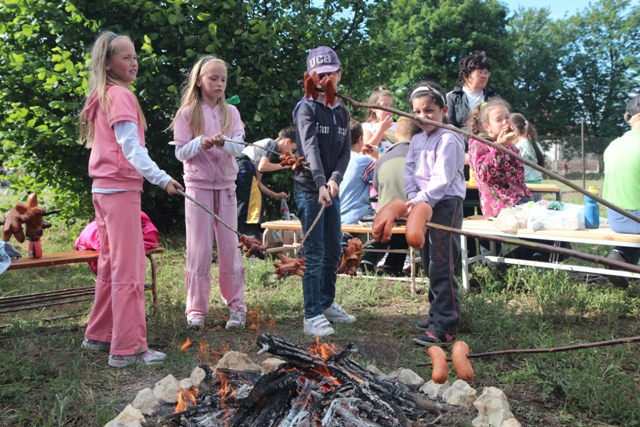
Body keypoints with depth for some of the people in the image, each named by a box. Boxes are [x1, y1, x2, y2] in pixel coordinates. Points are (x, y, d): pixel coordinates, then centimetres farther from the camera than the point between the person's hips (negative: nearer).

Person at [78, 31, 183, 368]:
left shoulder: (101, 96, 17)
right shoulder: (120, 94, -11)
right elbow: (131, 148, -20)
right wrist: (162, 179, -28)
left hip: (104, 189, 10)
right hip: (120, 188, -10)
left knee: (111, 264, 16)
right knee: (129, 268, -7)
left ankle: (99, 335, 25)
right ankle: (127, 348, -4)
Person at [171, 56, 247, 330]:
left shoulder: (230, 112, 6)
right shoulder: (187, 113, 0)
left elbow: (239, 147, -4)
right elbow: (180, 152, -3)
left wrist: (223, 143, -25)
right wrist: (201, 143, -21)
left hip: (226, 185, 2)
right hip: (198, 185, -2)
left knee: (230, 246, 3)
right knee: (199, 248, 1)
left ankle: (236, 306, 12)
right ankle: (196, 309, 10)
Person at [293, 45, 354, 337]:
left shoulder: (343, 113, 11)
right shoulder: (306, 108, -8)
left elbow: (345, 152, 4)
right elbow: (310, 147, -23)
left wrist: (335, 179, -16)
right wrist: (320, 184, -36)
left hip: (333, 189, 7)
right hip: (309, 189, -6)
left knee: (334, 251, 13)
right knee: (314, 253, -5)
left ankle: (327, 303, 29)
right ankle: (312, 315, 2)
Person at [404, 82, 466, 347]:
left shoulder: (448, 140, -13)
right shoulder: (417, 140, 13)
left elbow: (441, 181, -21)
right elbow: (409, 172, 5)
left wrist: (421, 201, -23)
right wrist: (413, 200, -10)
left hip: (445, 206, -9)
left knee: (441, 268, -9)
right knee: (429, 264, 18)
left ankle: (444, 328, -5)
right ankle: (438, 313, 33)